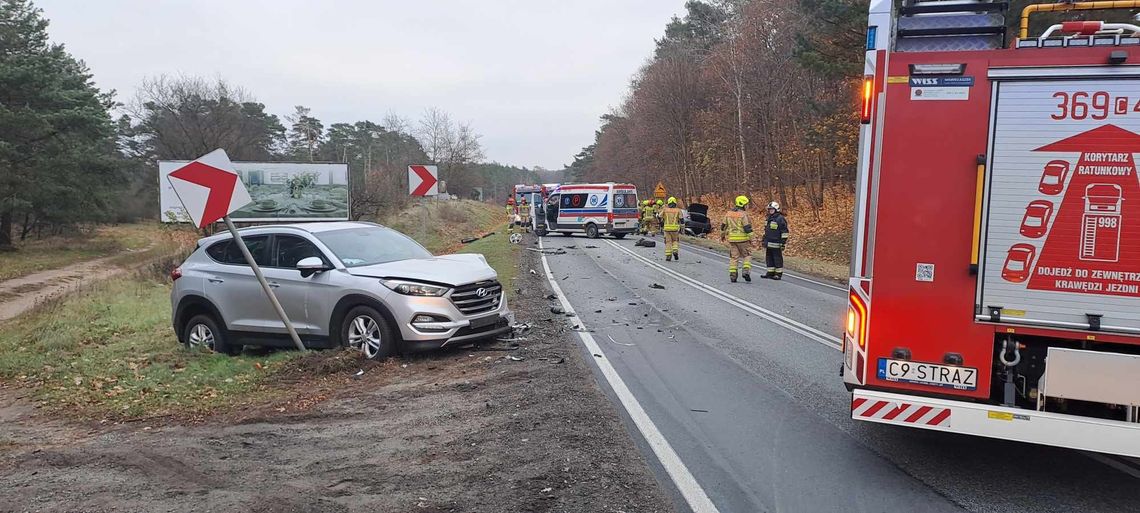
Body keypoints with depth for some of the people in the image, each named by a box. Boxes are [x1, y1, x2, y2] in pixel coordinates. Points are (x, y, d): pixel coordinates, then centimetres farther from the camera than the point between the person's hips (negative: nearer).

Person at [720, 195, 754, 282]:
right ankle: (746, 271, -7)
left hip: (732, 239, 5)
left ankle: (732, 275, 6)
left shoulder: (728, 213, 8)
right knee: (747, 255, 9)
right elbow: (747, 228, -14)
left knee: (733, 257, 9)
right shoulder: (743, 214, -10)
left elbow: (724, 226, 16)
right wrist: (750, 238, -8)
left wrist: (722, 235, 30)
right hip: (743, 239, -5)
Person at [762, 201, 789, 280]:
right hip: (768, 243, 9)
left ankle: (779, 274, 2)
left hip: (776, 244, -8)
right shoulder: (768, 219, 16)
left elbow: (784, 232, -12)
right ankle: (770, 273, 20)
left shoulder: (780, 219, -11)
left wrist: (783, 243, -15)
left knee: (778, 258, -3)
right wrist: (764, 240, 23)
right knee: (769, 258, 12)